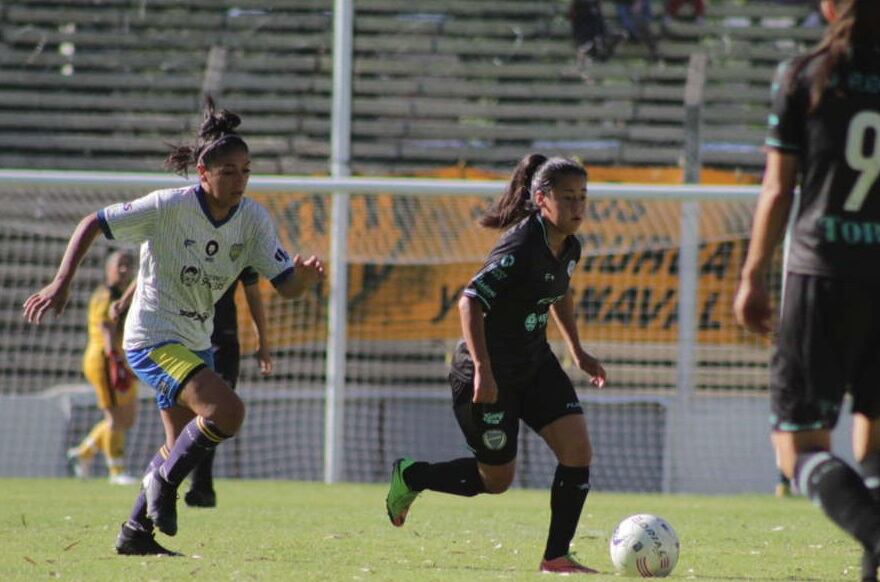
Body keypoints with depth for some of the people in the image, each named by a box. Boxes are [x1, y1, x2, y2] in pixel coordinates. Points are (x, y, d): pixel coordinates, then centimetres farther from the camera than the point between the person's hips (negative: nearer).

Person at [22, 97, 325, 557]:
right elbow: (93, 224, -12)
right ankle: (164, 481, -5)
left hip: (195, 343, 8)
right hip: (151, 340, -8)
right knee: (227, 411, -26)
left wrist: (306, 275, -28)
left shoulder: (253, 219, -4)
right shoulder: (169, 207, -19)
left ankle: (136, 533, 32)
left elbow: (286, 286, -4)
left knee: (183, 447, 16)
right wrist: (61, 285, -20)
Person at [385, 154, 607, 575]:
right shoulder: (521, 249, -27)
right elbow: (470, 302, -30)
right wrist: (483, 370, -34)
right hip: (490, 374, -8)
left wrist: (577, 351, 19)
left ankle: (556, 557, 0)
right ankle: (410, 476, 29)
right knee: (496, 480, 4)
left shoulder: (568, 248, 0)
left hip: (535, 365, 8)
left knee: (577, 449, -7)